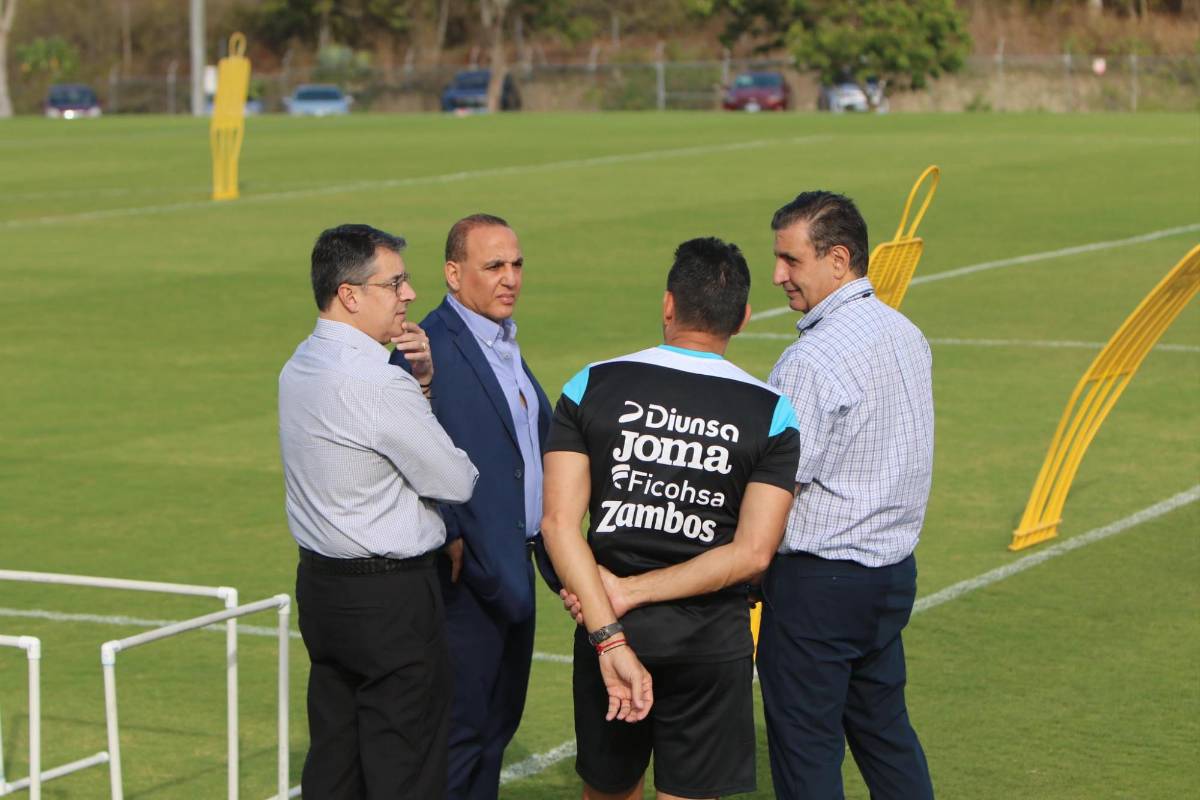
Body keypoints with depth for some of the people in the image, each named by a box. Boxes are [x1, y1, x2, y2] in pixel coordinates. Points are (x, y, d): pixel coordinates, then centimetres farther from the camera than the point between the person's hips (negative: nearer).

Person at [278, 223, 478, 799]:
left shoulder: (300, 367, 8)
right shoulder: (376, 384, -21)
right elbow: (457, 482, -12)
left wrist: (421, 380, 3)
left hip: (320, 581, 9)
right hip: (391, 595, -9)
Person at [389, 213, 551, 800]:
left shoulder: (505, 344, 14)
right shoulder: (429, 348, -16)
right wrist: (453, 542, -22)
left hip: (512, 569, 9)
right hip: (467, 574, -9)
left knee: (499, 721, 16)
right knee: (459, 727, -4)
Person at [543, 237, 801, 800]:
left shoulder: (591, 388, -2)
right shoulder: (771, 415, -4)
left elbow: (559, 522, -11)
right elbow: (753, 552, -12)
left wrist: (610, 641, -15)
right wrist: (629, 593, -11)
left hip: (609, 632, 1)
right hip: (712, 640, -1)